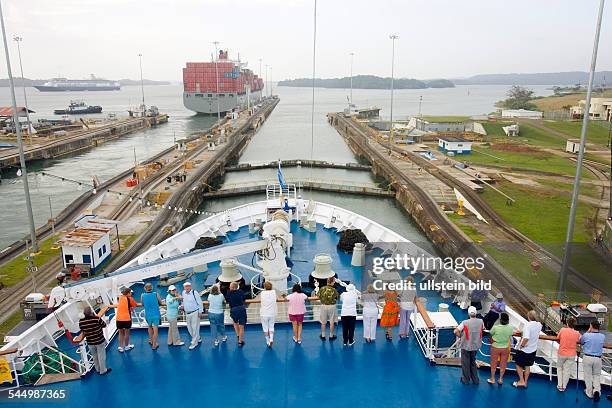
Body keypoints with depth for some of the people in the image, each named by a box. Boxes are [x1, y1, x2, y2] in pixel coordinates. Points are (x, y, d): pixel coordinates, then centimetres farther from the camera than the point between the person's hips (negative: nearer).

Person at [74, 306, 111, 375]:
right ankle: (103, 370, 24)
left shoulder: (81, 321, -11)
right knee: (101, 356, 12)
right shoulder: (97, 318, -23)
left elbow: (82, 330, 5)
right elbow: (104, 325, -6)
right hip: (100, 341, -4)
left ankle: (98, 369, 39)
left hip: (90, 342, 4)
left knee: (95, 356, 23)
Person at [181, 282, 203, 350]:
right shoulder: (183, 293, 2)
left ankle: (194, 342, 9)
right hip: (187, 313, 7)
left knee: (195, 328, -2)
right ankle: (198, 338, 34)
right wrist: (183, 306, 7)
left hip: (195, 313, -7)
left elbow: (200, 302, -10)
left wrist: (200, 312, -10)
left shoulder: (194, 292, -16)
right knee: (189, 328, 15)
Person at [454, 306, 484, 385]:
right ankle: (475, 380, 30)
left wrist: (460, 336, -5)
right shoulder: (480, 321, -11)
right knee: (473, 362, 23)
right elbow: (483, 329, 11)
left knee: (465, 363, 13)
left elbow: (456, 331, -24)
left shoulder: (465, 323, -23)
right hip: (476, 346, 4)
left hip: (466, 346, -4)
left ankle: (466, 379, 25)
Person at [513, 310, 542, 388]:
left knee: (518, 365, 14)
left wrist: (521, 345, -20)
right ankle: (525, 382, 29)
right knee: (527, 366, 19)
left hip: (524, 349, -6)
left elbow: (526, 338, -37)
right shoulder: (539, 325, -6)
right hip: (533, 349, 6)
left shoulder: (528, 325, -27)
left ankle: (521, 381, 17)